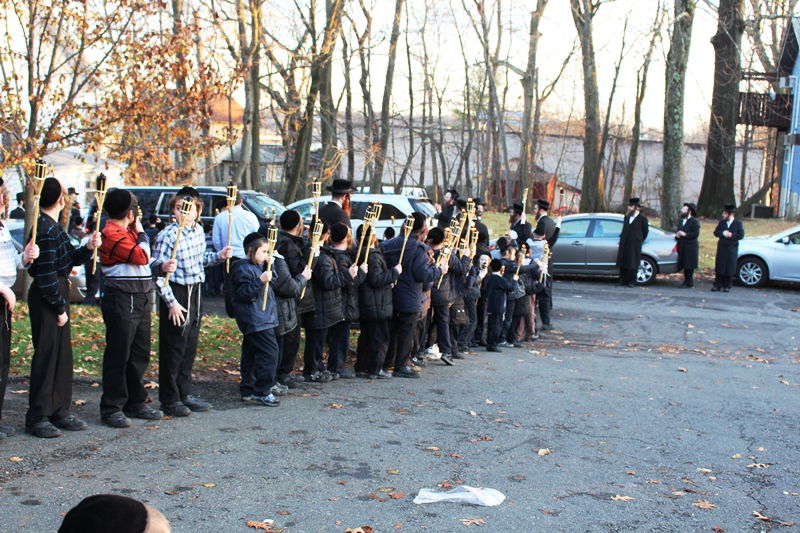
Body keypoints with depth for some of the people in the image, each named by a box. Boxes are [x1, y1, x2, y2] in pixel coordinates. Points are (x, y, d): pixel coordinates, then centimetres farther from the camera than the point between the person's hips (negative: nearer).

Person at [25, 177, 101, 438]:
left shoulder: (54, 227, 13)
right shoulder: (46, 229, -18)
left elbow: (71, 258, 18)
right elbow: (46, 273, -20)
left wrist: (88, 247, -1)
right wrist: (60, 308, -17)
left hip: (58, 293, 10)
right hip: (45, 298, -10)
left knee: (63, 354, 13)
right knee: (46, 355, -5)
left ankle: (60, 411, 22)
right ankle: (37, 418, 3)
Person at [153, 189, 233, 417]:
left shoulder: (198, 230, 4)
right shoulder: (168, 236, -18)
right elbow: (158, 273, -17)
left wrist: (218, 256, 1)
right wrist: (171, 302, -19)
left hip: (194, 292, 7)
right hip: (175, 293, -7)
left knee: (190, 346, 14)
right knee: (173, 348, -1)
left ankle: (184, 394, 25)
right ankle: (169, 400, 8)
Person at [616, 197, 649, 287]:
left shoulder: (642, 218, -3)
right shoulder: (627, 217, 14)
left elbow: (645, 231, 5)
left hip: (634, 245, -5)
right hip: (624, 244, 5)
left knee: (633, 264, -3)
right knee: (622, 263, 5)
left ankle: (632, 282, 3)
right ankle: (623, 281, 11)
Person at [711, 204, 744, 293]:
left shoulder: (738, 224, 0)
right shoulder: (721, 222, 10)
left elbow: (741, 235, -8)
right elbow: (716, 232, 3)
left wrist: (731, 235, -17)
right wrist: (723, 233, -14)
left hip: (732, 249, -3)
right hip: (721, 248, 3)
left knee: (730, 268, 1)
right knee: (719, 268, 3)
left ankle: (727, 286, 9)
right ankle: (717, 285, 9)